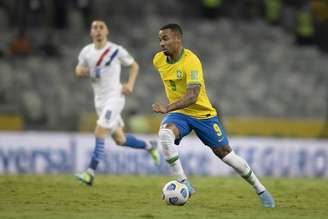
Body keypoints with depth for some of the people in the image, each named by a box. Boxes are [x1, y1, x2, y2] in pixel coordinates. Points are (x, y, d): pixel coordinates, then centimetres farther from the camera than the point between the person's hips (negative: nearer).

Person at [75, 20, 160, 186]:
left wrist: (130, 84, -9)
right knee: (119, 139, 11)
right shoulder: (86, 52, 6)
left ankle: (91, 173, -19)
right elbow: (79, 69, 18)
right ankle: (149, 146, 35)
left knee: (100, 133, -19)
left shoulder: (116, 51, -6)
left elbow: (134, 65, 6)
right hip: (99, 100, 6)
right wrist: (80, 71, -7)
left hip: (114, 96, -6)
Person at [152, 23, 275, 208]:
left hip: (203, 113, -4)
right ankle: (183, 184, -23)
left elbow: (192, 97, -34)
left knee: (226, 154, 1)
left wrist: (168, 107, -48)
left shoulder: (191, 61, -24)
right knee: (164, 134, -30)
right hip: (179, 114, 4)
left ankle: (261, 191, 20)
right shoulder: (158, 60, -4)